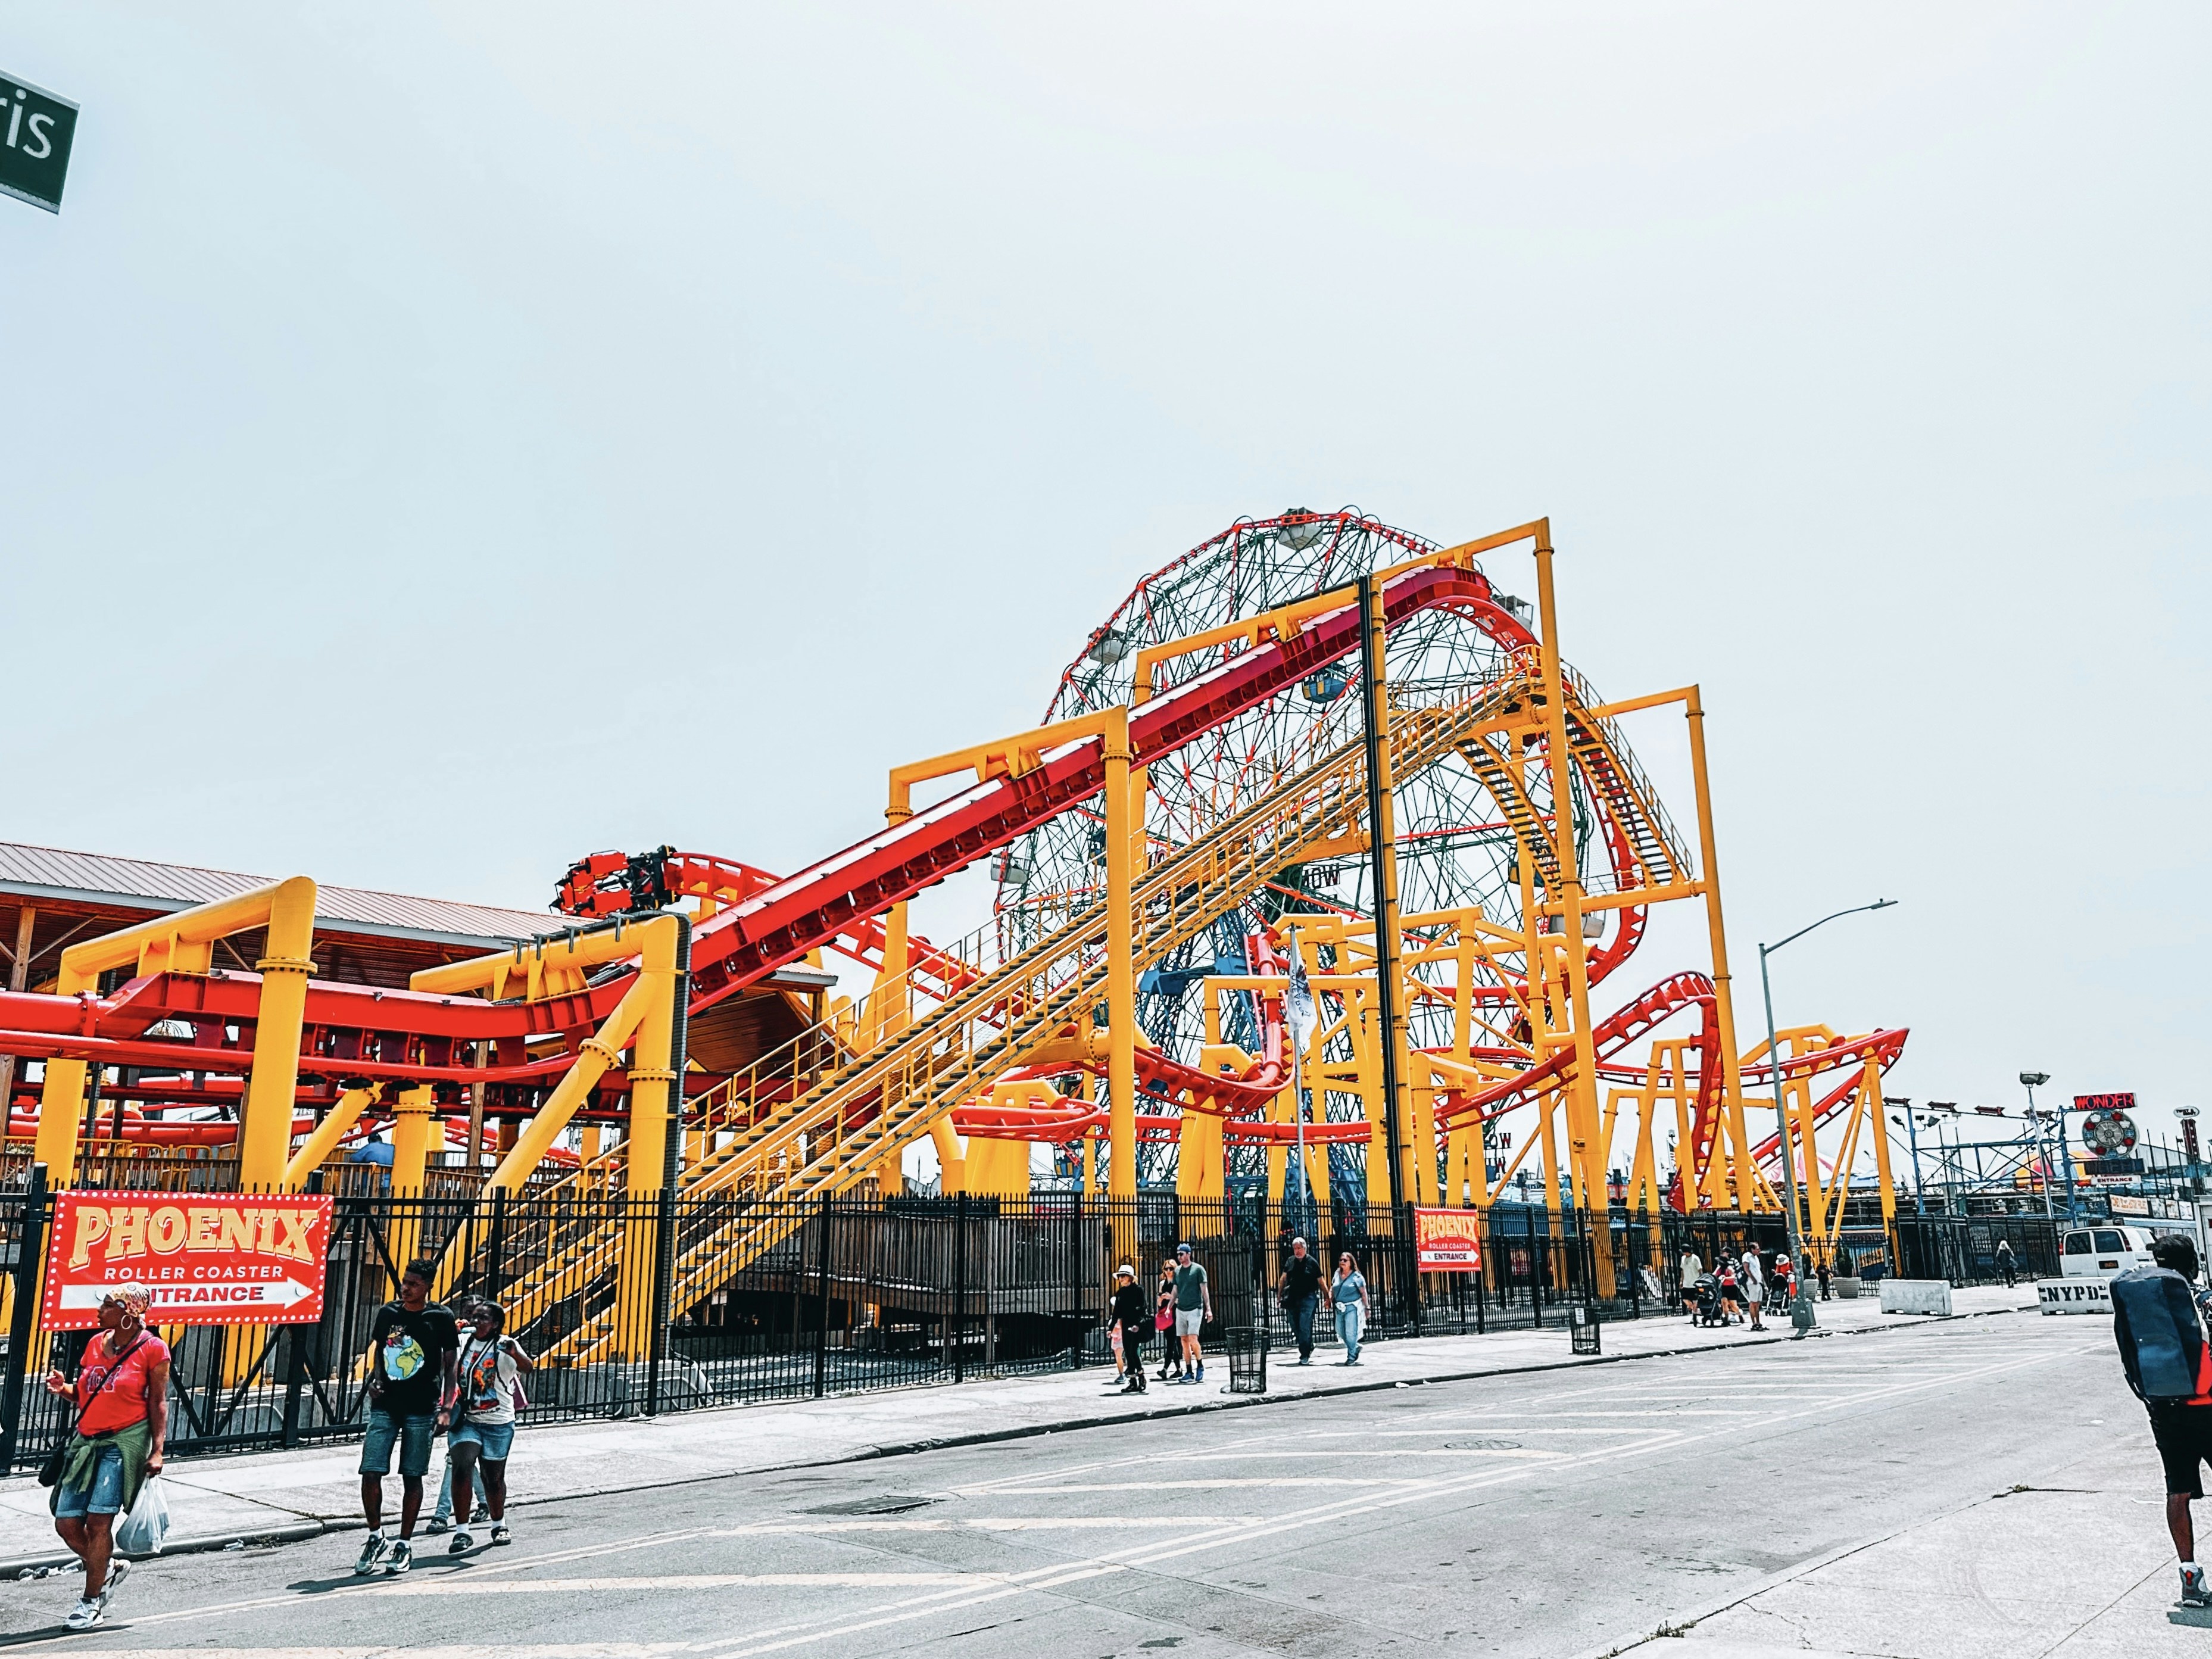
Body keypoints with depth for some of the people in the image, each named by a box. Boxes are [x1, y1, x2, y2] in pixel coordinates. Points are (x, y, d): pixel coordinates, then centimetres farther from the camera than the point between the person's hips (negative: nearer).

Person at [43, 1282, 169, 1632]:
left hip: (124, 1442, -7)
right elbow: (85, 1394, 19)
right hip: (87, 1441, 7)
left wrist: (157, 1450, -11)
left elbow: (158, 1403, -6)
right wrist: (64, 1388, -3)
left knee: (98, 1520, -9)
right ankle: (110, 1568, 29)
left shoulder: (153, 1348, -7)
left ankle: (92, 1600, 7)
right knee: (66, 1523, 4)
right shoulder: (95, 1343, 11)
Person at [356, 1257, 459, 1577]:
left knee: (412, 1477, 3)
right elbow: (378, 1350, 21)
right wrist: (376, 1379, 2)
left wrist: (445, 1408, -7)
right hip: (385, 1406, 3)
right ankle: (375, 1536, 17)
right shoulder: (387, 1313, 5)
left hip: (421, 1410, -3)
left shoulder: (442, 1318, -4)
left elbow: (450, 1364, 0)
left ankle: (404, 1544, 16)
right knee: (370, 1473, -3)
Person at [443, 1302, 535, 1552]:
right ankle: (462, 1532, -12)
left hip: (498, 1423, -2)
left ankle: (499, 1525, 33)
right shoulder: (464, 1342, 4)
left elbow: (528, 1368, -29)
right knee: (462, 1468, -17)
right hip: (465, 1419, 3)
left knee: (494, 1477, 10)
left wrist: (514, 1353, -48)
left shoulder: (505, 1346, -11)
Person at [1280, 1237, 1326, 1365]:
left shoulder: (1312, 1262, 0)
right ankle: (1309, 1347, 31)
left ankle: (1305, 1356, -3)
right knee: (1295, 1326, 9)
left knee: (1305, 1327, -10)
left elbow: (1320, 1282, 4)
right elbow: (1283, 1278, 15)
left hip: (1308, 1298, -4)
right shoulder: (1290, 1261, 10)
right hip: (1292, 1299, 4)